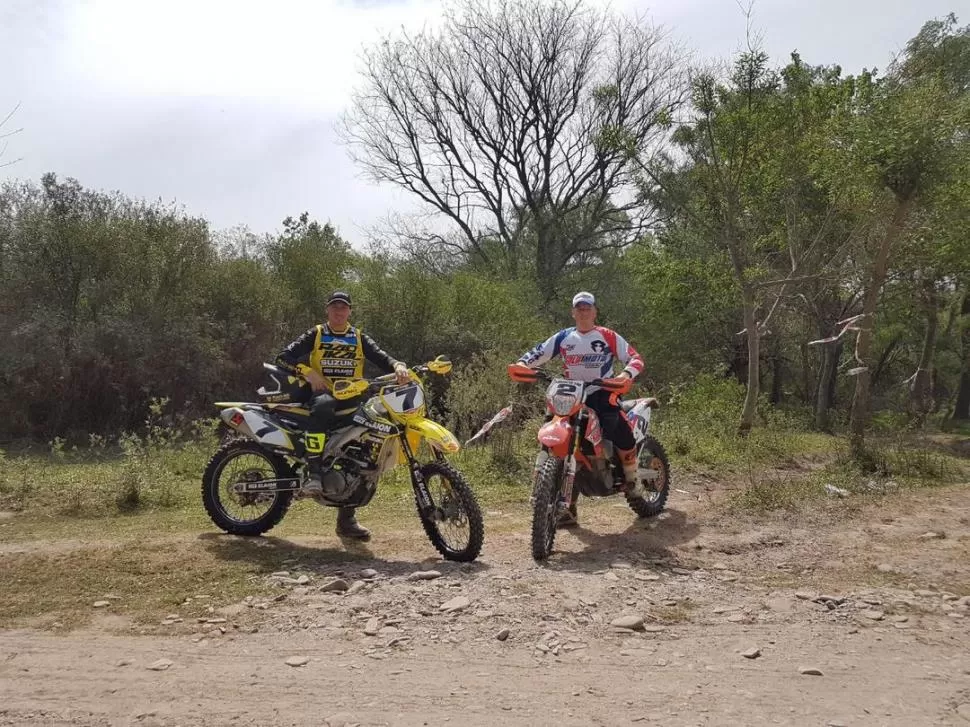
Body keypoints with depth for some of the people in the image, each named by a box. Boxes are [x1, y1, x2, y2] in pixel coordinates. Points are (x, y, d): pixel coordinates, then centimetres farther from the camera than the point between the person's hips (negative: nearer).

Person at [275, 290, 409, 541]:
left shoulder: (360, 338, 16)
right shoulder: (315, 335, 11)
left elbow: (381, 357, 2)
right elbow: (283, 356, 2)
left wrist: (398, 365, -21)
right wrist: (307, 371, -14)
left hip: (352, 400, 3)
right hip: (322, 393, -3)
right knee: (323, 404, -41)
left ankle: (347, 519, 6)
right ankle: (314, 471, -44)